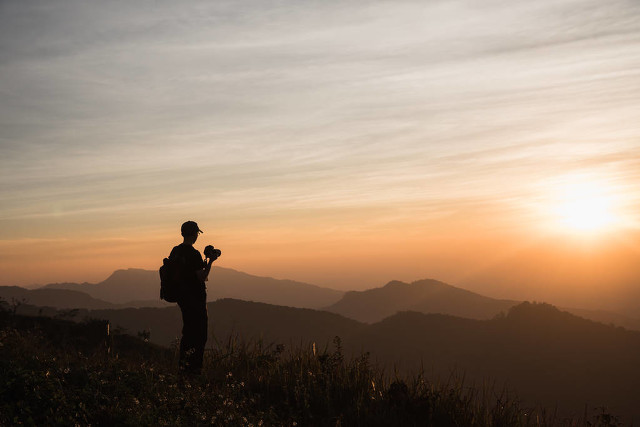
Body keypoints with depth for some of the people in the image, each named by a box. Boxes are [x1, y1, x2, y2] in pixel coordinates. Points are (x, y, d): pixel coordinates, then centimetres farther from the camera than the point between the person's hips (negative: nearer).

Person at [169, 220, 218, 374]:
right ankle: (194, 366, 0)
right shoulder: (194, 254, -19)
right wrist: (210, 261, -10)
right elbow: (202, 277, -20)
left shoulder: (175, 251, 6)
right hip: (195, 297, -8)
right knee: (200, 333, 0)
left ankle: (183, 365, 20)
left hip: (182, 296, 8)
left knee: (188, 331, 17)